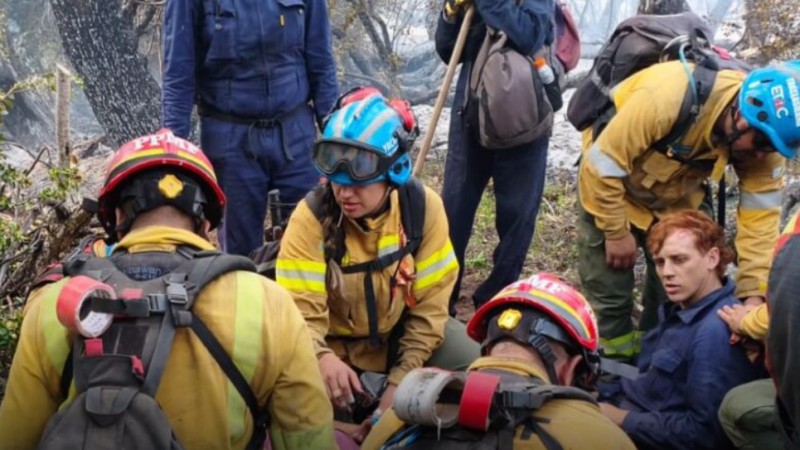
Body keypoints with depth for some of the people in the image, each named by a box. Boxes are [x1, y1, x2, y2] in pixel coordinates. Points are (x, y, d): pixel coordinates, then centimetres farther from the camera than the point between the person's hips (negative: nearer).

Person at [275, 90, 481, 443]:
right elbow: (302, 311, -28)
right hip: (334, 340, -1)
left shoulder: (424, 207, -19)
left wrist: (401, 382, -19)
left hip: (401, 331, 2)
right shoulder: (310, 218, -24)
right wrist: (322, 358, -51)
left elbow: (429, 304, -14)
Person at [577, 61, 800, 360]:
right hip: (613, 184, -4)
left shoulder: (764, 132, -21)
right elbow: (603, 163, -30)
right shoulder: (666, 97, -39)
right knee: (609, 292, -2)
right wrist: (616, 232, -21)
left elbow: (761, 214, -19)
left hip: (680, 197, 5)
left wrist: (754, 293, -26)